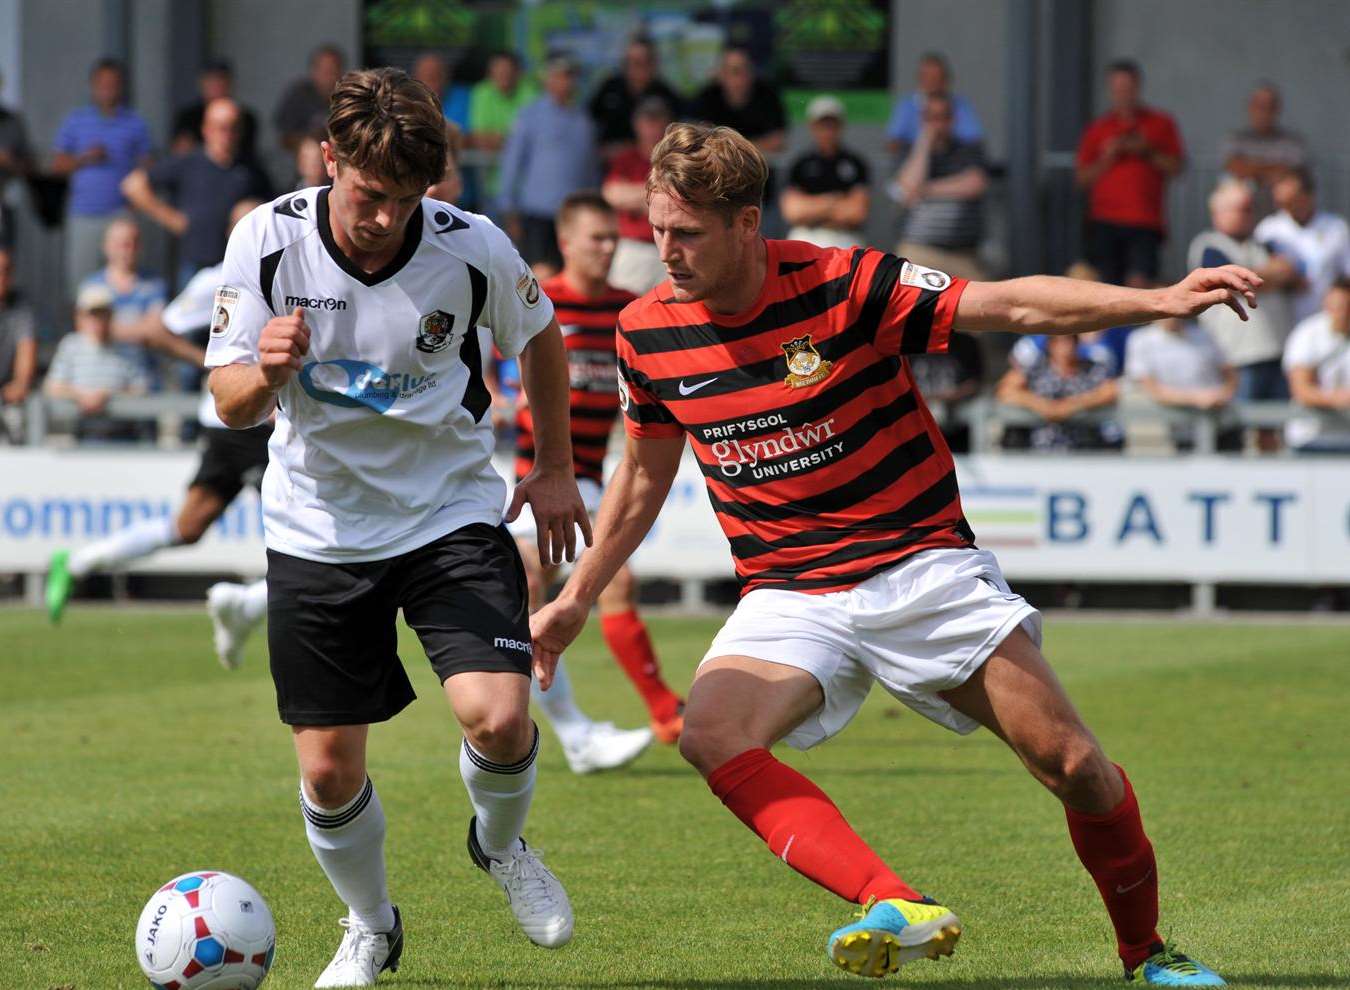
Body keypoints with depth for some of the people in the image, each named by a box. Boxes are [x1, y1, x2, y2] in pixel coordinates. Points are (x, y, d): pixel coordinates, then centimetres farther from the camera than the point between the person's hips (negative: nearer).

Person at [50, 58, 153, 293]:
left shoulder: (135, 124, 7)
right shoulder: (75, 121, 9)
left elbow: (145, 166, 9)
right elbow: (58, 164, 9)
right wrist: (84, 160, -9)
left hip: (120, 212, -1)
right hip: (83, 215, 1)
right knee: (79, 276, 1)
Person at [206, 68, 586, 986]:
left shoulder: (473, 248, -15)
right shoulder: (268, 240, -14)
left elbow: (539, 336, 8)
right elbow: (232, 406, -9)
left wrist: (556, 470, 13)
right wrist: (265, 373, -32)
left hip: (453, 513, -1)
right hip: (320, 525, 1)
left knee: (498, 717, -20)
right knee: (329, 768, 0)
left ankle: (502, 845, 15)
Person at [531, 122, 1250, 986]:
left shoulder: (845, 287, -13)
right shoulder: (647, 333, -1)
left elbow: (1016, 305, -16)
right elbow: (645, 473, 16)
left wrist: (1160, 301, -28)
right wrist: (577, 598, 19)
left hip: (921, 569, -2)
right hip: (789, 597, 2)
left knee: (1074, 767, -6)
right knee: (711, 736, -29)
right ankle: (896, 908, -37)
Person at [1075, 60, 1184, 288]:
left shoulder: (1161, 124, 10)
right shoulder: (1097, 129, 13)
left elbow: (1176, 166, 6)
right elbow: (1082, 179, 11)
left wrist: (1147, 153, -7)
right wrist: (1107, 158, -4)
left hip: (1145, 222, -2)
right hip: (1105, 221, 2)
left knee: (1139, 281, -16)